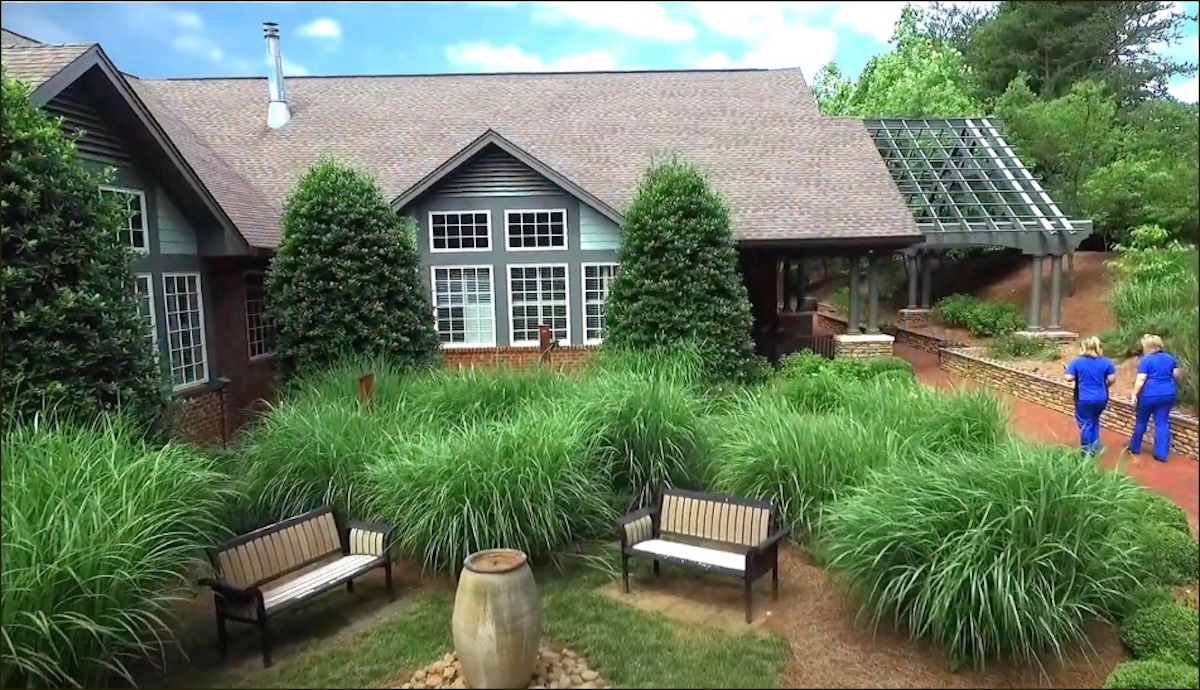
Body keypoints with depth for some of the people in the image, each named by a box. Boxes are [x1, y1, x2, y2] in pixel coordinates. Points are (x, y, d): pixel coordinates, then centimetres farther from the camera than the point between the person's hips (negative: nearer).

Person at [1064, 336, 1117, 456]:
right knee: (1094, 421, 24)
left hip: (1084, 399, -3)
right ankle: (1095, 446, 27)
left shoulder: (1076, 362, -9)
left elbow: (1069, 378, -11)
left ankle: (1087, 451, 13)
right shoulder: (1106, 362, -2)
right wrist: (1104, 386, 19)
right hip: (1101, 398, 3)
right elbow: (1112, 379, -1)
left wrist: (1073, 373, 11)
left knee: (1085, 424, 6)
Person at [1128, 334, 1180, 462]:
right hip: (1167, 394, 5)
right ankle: (1161, 454, 3)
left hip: (1149, 395, -5)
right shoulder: (1169, 358, 5)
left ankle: (1135, 448, 24)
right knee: (1162, 423, 5)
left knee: (1141, 421, 11)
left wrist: (1134, 394, -13)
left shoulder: (1146, 360, -14)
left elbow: (1141, 379, -18)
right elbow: (1176, 375, 12)